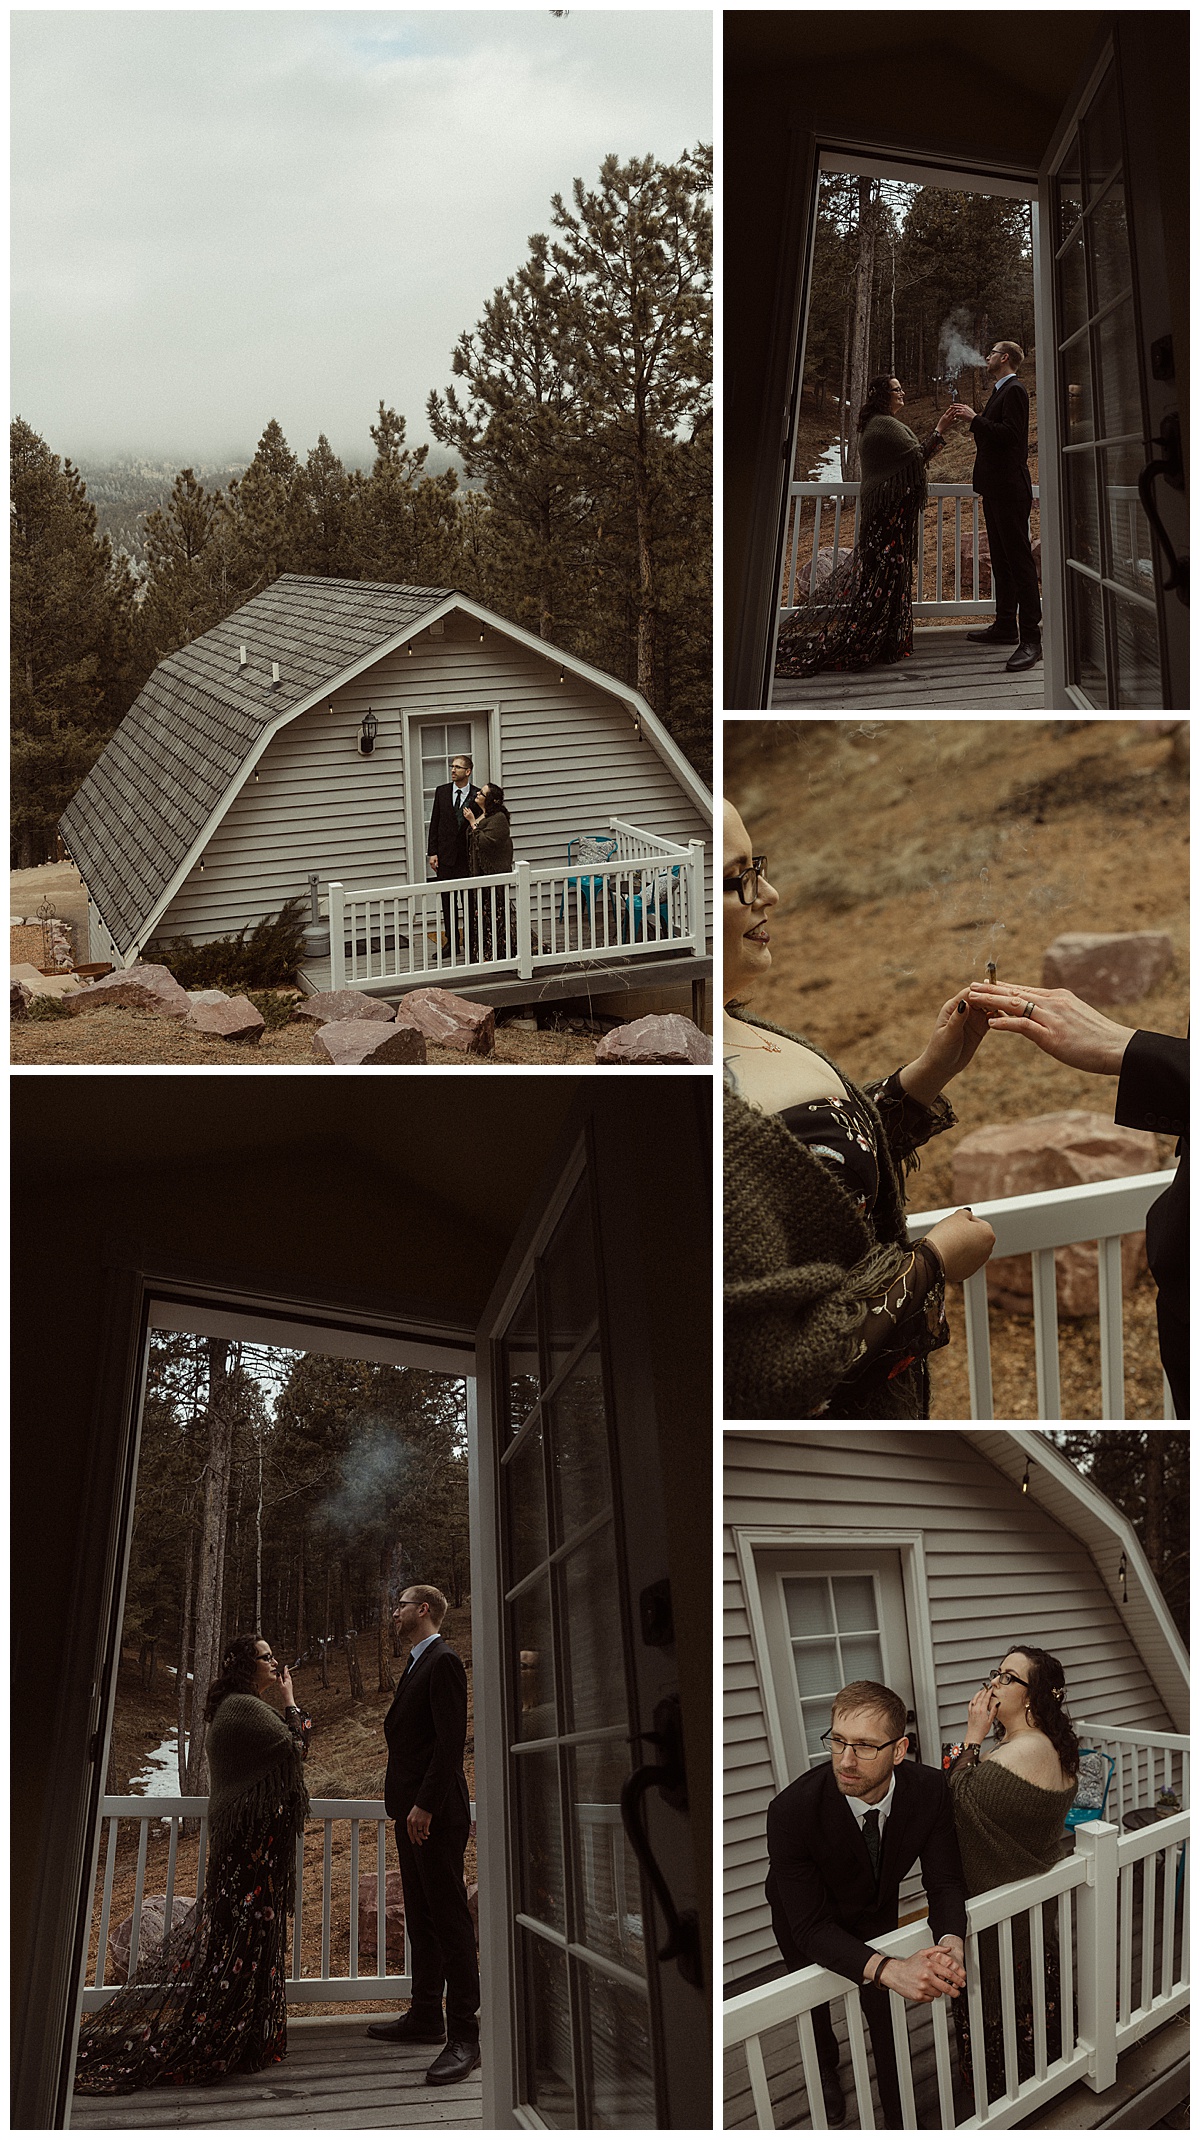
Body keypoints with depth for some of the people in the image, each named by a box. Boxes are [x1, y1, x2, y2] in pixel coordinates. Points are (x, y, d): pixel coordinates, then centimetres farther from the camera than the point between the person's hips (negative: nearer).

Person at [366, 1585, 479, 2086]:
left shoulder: (443, 1661, -12)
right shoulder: (417, 1664, 18)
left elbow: (450, 1741, -19)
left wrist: (425, 1806, -23)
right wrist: (406, 1804, 15)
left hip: (435, 1813, -10)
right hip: (411, 1811, 10)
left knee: (449, 1919, -7)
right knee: (421, 1918, 16)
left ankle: (464, 2036, -4)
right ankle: (426, 2017, 25)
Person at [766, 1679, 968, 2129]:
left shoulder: (928, 1789, -31)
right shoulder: (791, 1812, -42)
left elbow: (945, 1882, -22)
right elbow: (811, 1927, -38)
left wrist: (951, 1942, -44)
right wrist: (891, 1970, -53)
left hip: (877, 1912, 2)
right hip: (809, 1926, -1)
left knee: (885, 2014, 7)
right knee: (815, 2012, 19)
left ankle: (898, 2115, 35)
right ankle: (827, 2072, 52)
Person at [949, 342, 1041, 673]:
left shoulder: (1014, 390, -9)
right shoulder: (999, 392, 21)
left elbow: (1010, 434, -21)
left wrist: (975, 419, -17)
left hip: (1010, 489, -11)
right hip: (996, 489, 11)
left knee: (1019, 559, -13)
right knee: (1001, 560, 14)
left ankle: (1031, 639, -16)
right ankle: (1005, 627, 21)